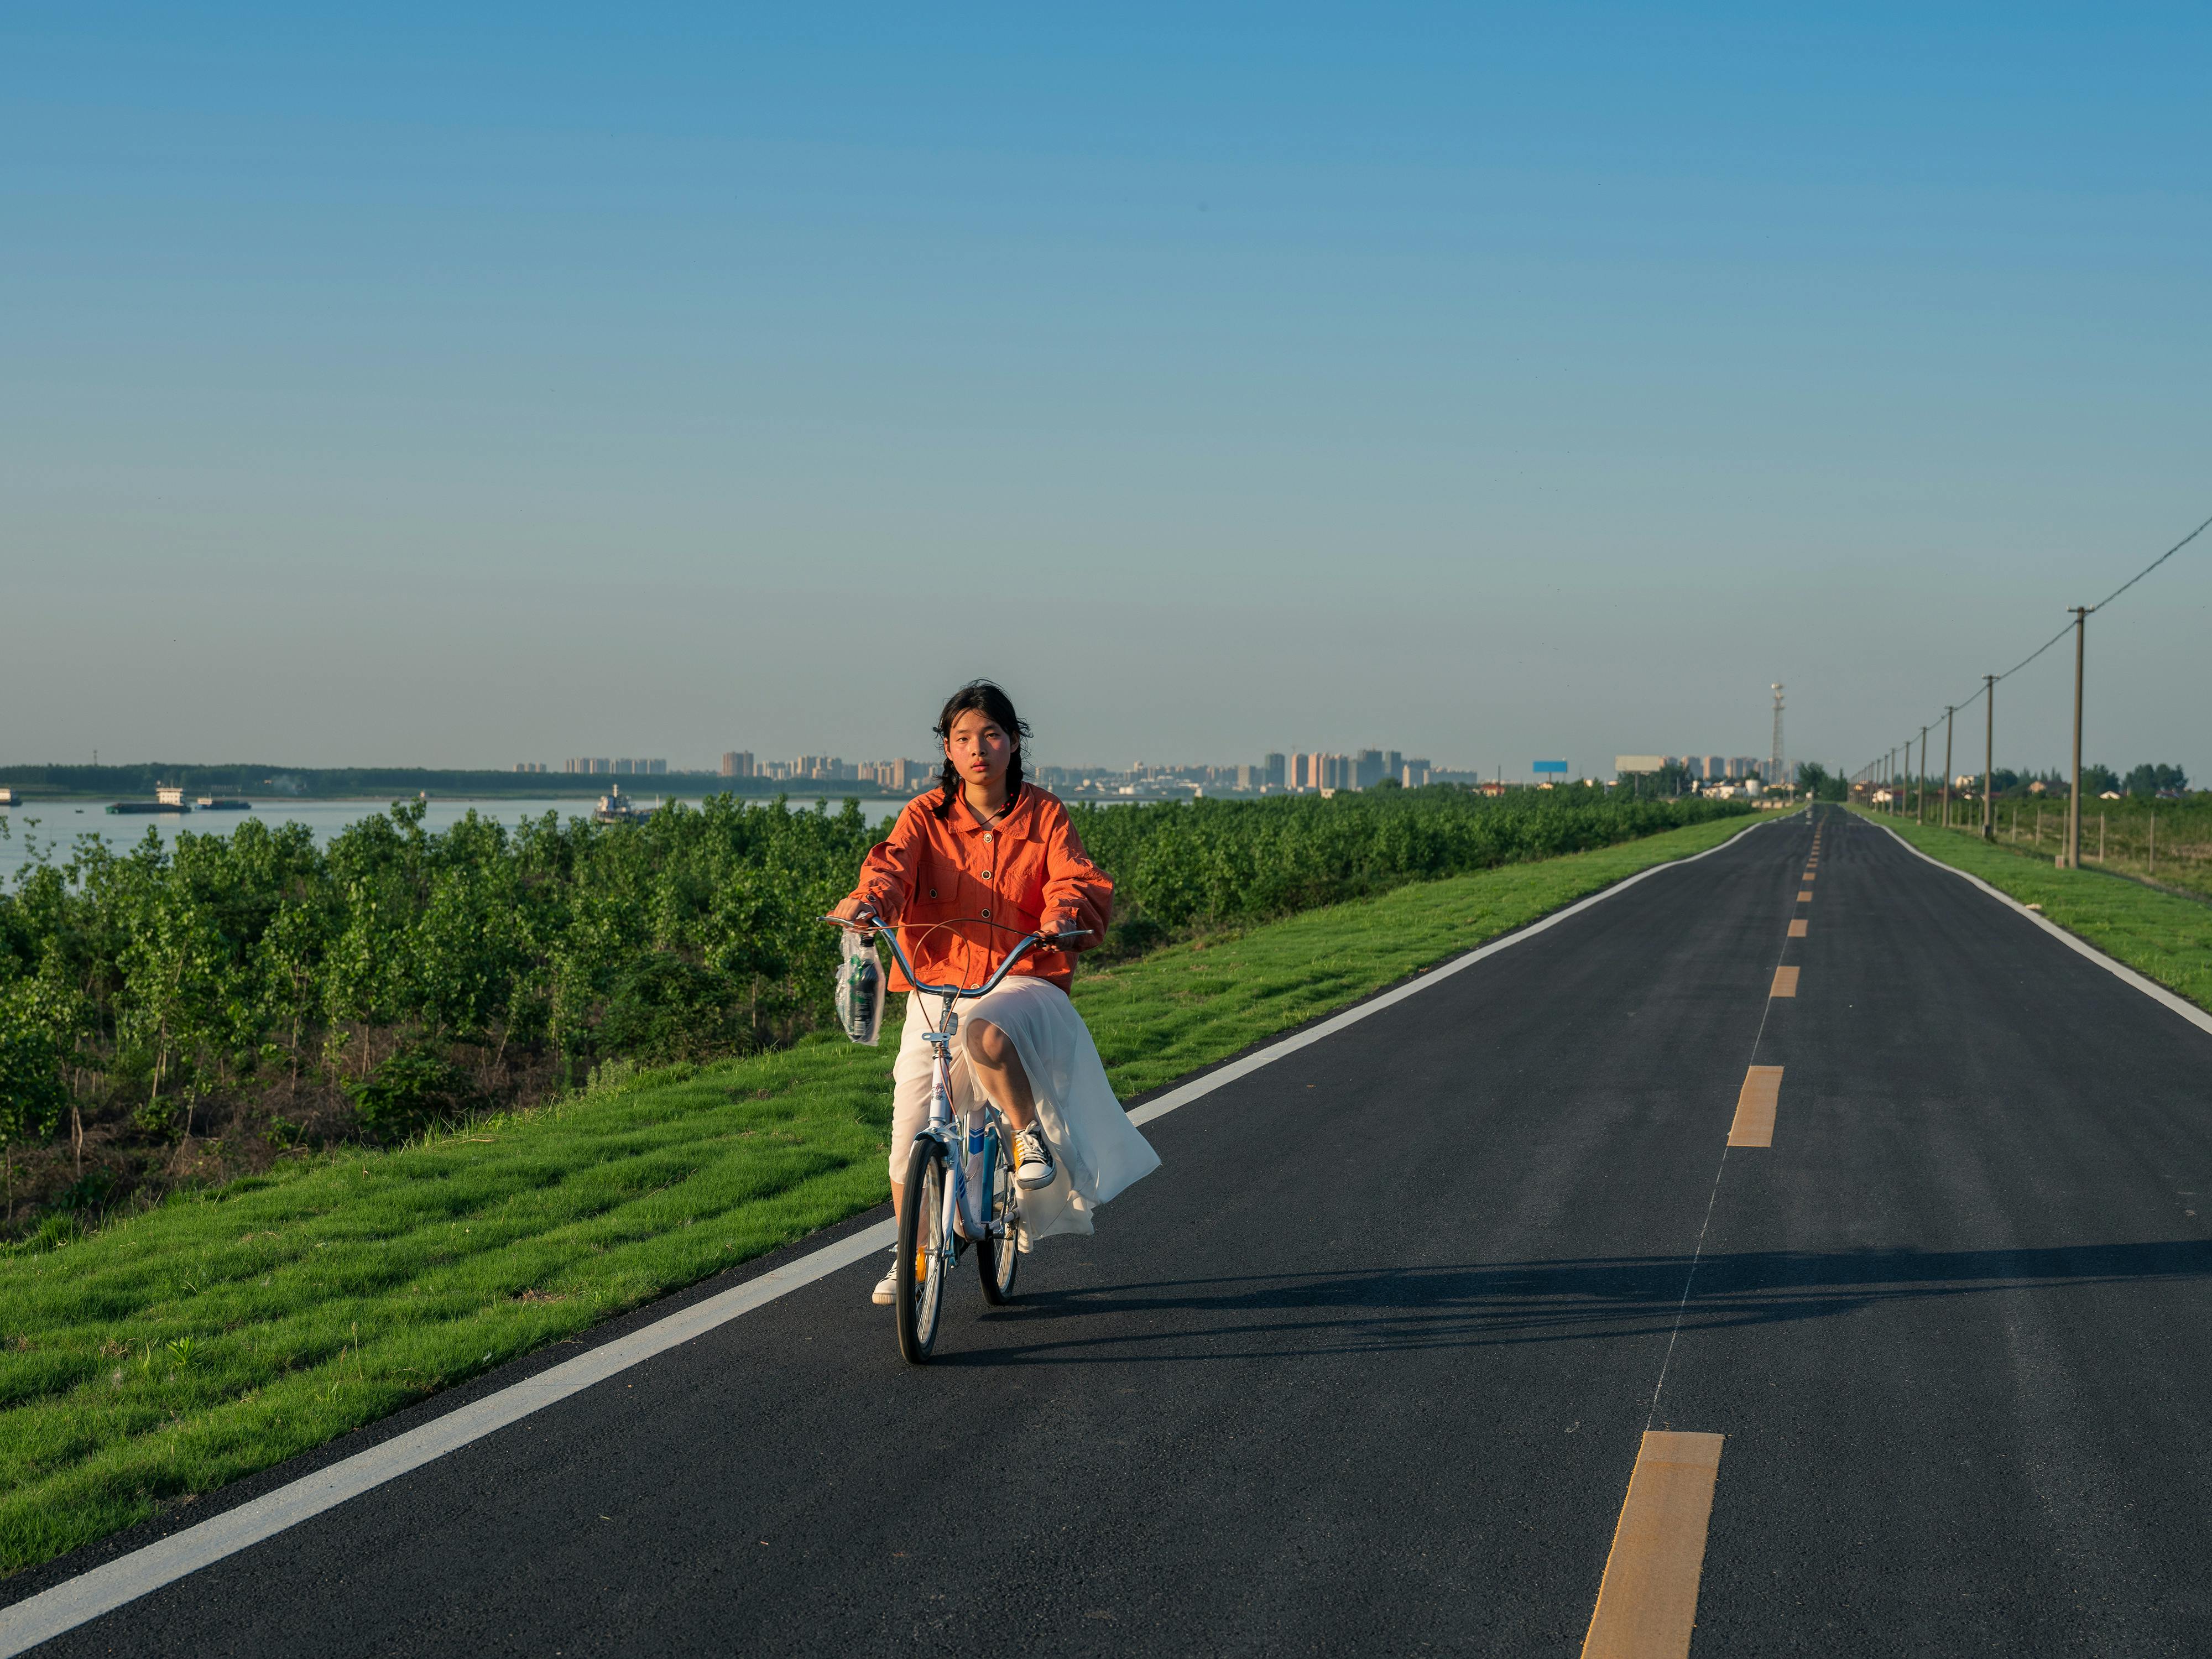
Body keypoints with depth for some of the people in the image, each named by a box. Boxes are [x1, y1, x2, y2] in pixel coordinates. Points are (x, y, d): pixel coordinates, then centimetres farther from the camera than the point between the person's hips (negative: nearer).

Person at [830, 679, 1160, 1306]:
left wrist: (1065, 912, -34)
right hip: (936, 989, 2)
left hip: (1020, 984, -2)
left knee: (984, 1033, -39)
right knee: (910, 1143, -1)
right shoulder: (926, 817, 3)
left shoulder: (1044, 816, 4)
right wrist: (867, 900, -39)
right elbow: (894, 862, -15)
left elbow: (1080, 879, -10)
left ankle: (1031, 1137, -14)